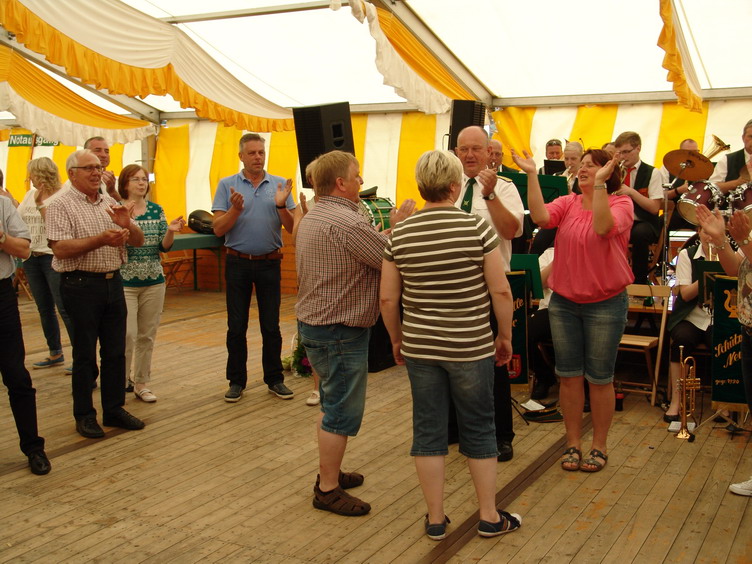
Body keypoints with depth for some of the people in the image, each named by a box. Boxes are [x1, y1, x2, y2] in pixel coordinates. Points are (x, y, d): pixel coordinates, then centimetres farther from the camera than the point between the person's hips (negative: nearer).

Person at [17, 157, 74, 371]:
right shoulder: (30, 195, 12)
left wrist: (40, 203, -18)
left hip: (52, 257, -7)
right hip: (31, 258, 7)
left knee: (65, 308, -9)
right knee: (44, 309, 14)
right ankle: (55, 354, 25)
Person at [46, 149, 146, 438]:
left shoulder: (110, 203, 13)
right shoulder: (61, 206, -5)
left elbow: (138, 241, 11)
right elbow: (61, 249, -17)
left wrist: (127, 225, -11)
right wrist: (101, 239, -25)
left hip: (113, 282, 6)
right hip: (81, 285, -5)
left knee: (115, 351, 10)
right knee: (85, 353, 4)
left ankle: (114, 409, 22)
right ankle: (84, 415, 16)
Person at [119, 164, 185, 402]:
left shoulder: (156, 210, 7)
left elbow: (164, 247, 6)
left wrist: (171, 231, -13)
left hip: (154, 281, 4)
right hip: (125, 282, -4)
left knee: (147, 335, 8)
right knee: (127, 334, -10)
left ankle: (141, 383, 20)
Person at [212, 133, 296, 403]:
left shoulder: (280, 185, 3)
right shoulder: (227, 185, 0)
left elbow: (292, 228, 1)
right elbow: (218, 229, -5)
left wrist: (281, 206, -16)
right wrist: (235, 209, -21)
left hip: (269, 262, 1)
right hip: (238, 263, -1)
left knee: (271, 325, 7)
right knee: (236, 326, 7)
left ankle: (274, 379, 19)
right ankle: (237, 380, 18)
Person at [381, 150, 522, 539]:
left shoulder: (399, 236, -3)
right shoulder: (478, 229, -12)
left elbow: (388, 299, 0)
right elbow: (501, 292, -10)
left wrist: (397, 339, 14)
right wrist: (505, 336, 4)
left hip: (419, 348, 2)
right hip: (471, 347, -2)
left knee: (428, 430, 12)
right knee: (479, 429, 13)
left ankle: (435, 519, 22)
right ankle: (489, 517, 26)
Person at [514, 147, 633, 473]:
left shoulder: (620, 204, -7)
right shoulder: (568, 203, 2)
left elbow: (603, 227, -28)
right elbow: (540, 217, -18)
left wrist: (600, 184, -30)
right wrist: (532, 175, -21)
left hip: (605, 303, -3)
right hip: (563, 302, 4)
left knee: (599, 378, 6)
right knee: (568, 375, 10)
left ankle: (599, 445, 22)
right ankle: (573, 443, 23)